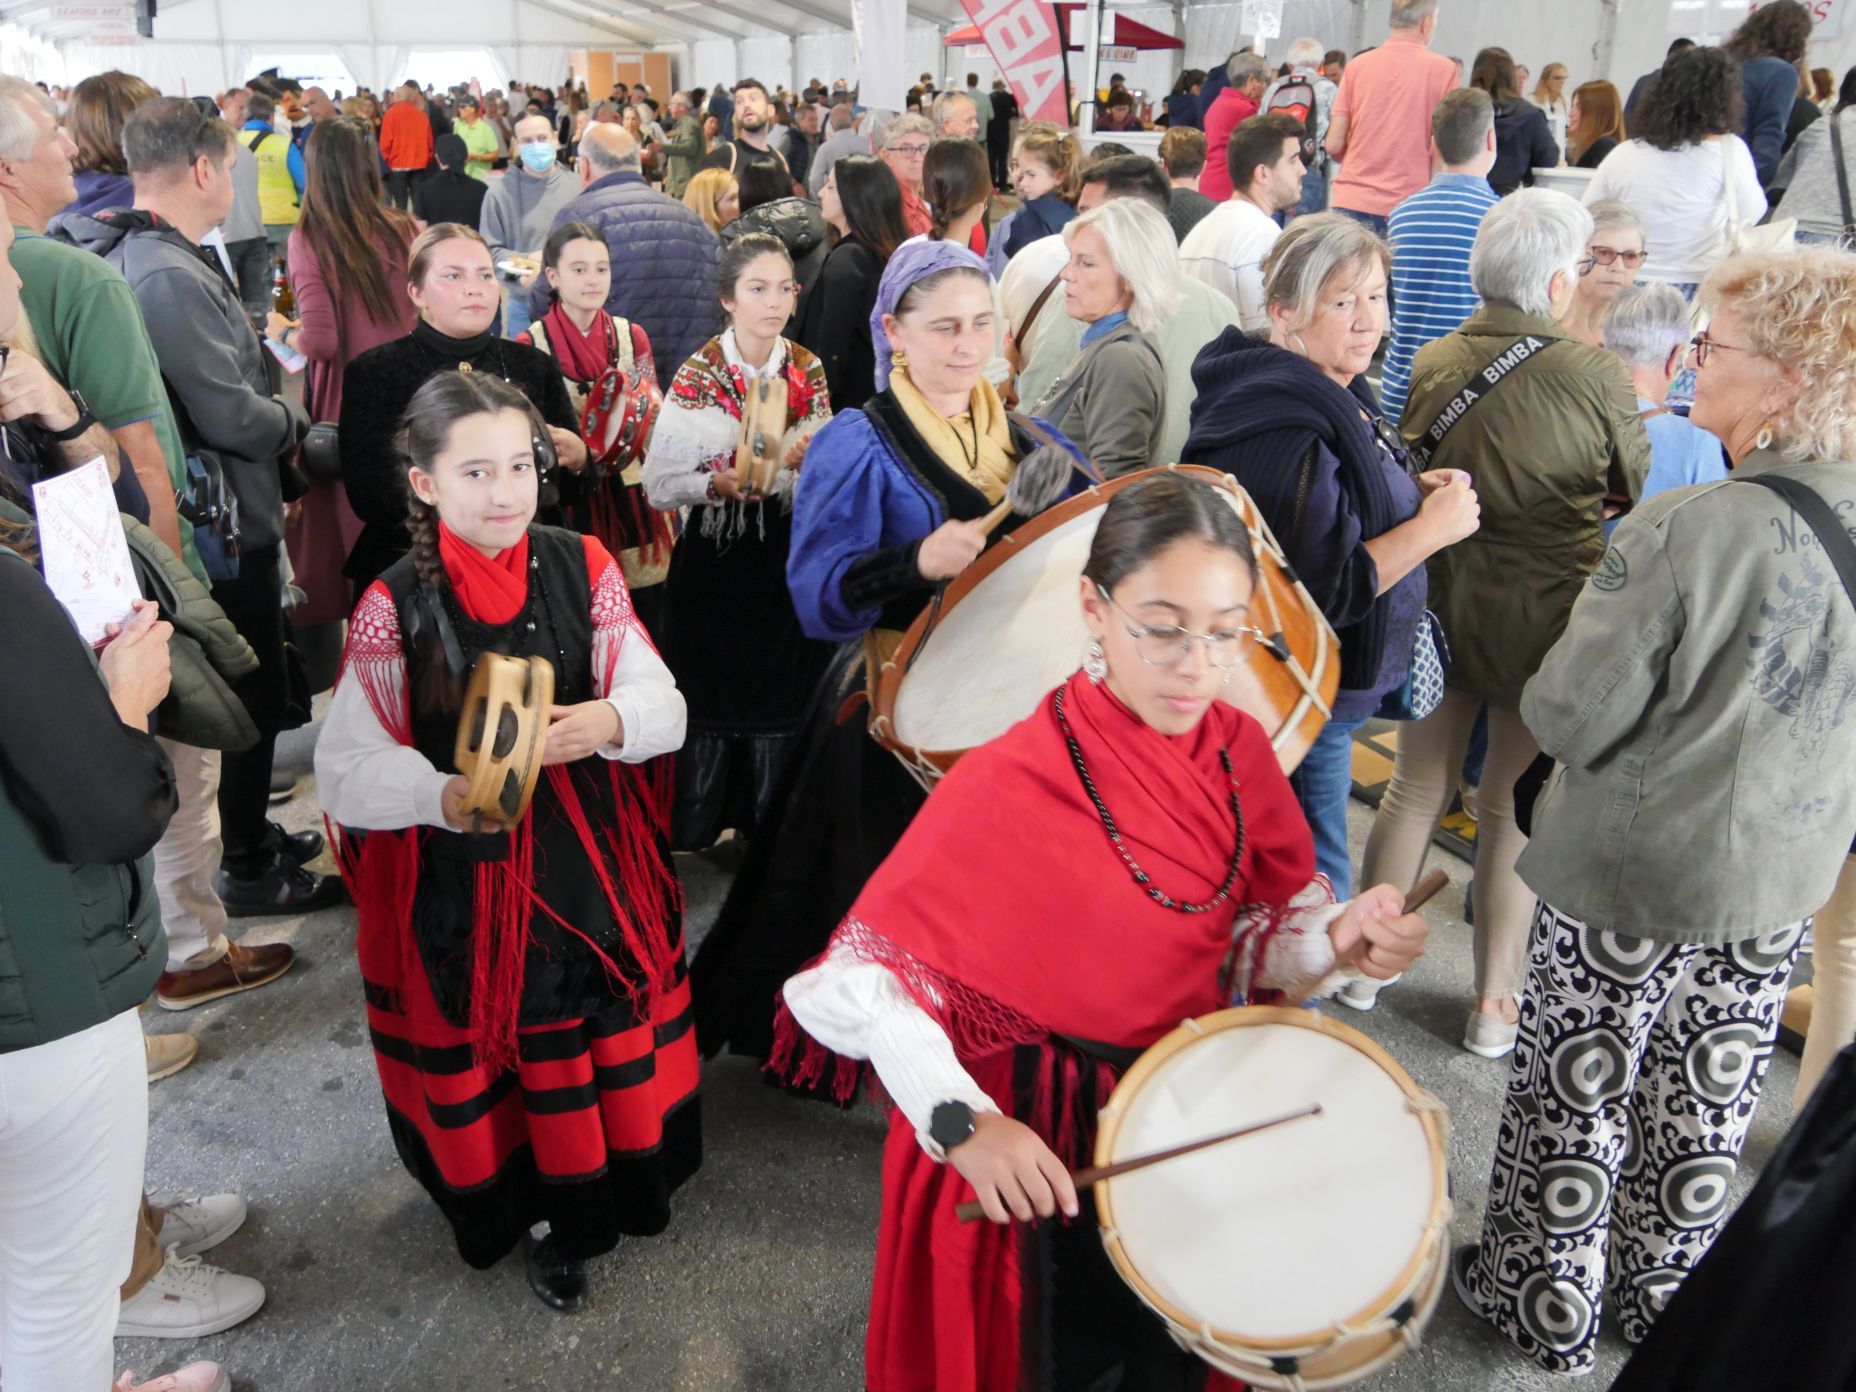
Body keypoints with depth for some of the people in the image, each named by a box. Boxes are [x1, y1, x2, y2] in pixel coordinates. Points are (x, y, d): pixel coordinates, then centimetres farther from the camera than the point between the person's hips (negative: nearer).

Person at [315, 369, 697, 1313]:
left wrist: (610, 720, -26)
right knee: (490, 1050, 9)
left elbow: (664, 700, -3)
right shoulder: (396, 606, -12)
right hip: (463, 875, -2)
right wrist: (442, 795, -32)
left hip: (589, 857, 3)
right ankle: (524, 1208, 35)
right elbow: (344, 767, -13)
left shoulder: (582, 568, -5)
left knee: (607, 1031, 14)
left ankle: (612, 1185, 40)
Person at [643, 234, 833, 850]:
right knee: (712, 700, 3)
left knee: (781, 699, 9)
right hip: (716, 562, -3)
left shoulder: (809, 371, 2)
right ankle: (694, 830, 22)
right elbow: (659, 484, -10)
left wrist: (805, 461, -13)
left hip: (787, 562, 3)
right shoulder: (698, 375, -8)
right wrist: (718, 483, -27)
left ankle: (769, 827, 27)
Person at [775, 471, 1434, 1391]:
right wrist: (963, 1122, -33)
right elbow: (863, 975, -23)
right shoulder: (1008, 787, -26)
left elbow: (1258, 940, 0)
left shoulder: (1239, 751, -10)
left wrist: (1343, 938, -20)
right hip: (1033, 1149, -5)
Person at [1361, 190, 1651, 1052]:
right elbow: (1634, 489, 3)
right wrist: (1637, 406, 19)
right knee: (1514, 811, 10)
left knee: (1418, 788, 18)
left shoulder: (1432, 363, -3)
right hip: (1541, 616, -3)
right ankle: (1495, 1003, 22)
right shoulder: (1593, 376, -14)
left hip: (1438, 598, 4)